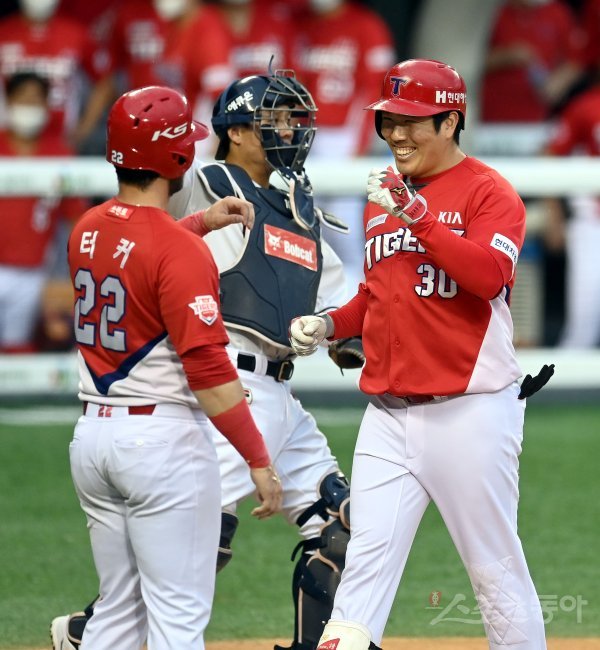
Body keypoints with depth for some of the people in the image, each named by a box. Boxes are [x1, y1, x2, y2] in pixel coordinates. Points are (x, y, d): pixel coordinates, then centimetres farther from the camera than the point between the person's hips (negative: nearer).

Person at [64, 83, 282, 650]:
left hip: (92, 433, 8)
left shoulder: (87, 230, 6)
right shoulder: (180, 251, -17)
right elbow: (209, 371, -20)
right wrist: (259, 460, -17)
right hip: (164, 436, -8)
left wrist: (201, 222, 28)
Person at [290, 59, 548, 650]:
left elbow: (489, 275, -21)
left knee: (495, 567, 1)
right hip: (388, 412, 6)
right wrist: (331, 324, 8)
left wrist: (416, 215, -24)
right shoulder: (382, 192, 16)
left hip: (469, 409, -6)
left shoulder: (488, 191, -4)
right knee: (366, 559, -4)